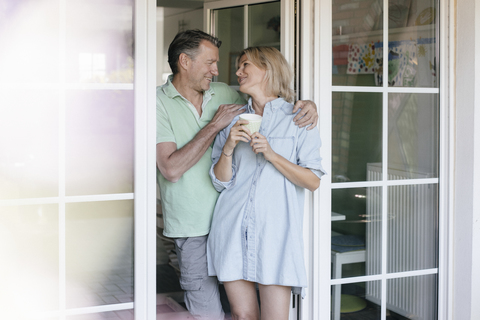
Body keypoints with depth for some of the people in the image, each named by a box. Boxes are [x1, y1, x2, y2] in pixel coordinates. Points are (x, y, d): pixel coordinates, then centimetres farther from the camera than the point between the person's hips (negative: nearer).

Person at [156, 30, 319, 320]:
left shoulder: (224, 94, 7)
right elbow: (171, 169, -18)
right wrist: (214, 125, -15)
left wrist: (307, 105, -4)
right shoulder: (159, 103, -7)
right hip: (194, 228, -4)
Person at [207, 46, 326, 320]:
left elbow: (313, 181, -1)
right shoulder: (234, 121, 15)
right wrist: (228, 148, -5)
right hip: (233, 228, 3)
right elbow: (221, 182, 12)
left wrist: (272, 154, -11)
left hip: (275, 229, -3)